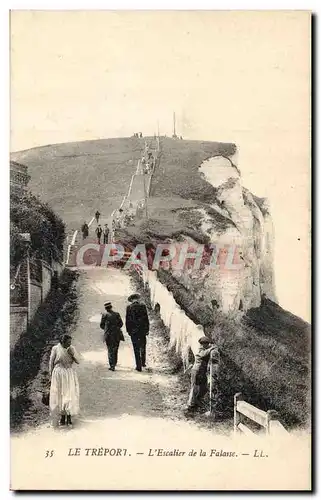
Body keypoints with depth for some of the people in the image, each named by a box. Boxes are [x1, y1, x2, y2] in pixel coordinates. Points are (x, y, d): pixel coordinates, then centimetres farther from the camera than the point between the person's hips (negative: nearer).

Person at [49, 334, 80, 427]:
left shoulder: (72, 349, 1)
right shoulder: (55, 349, -5)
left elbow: (78, 361, 0)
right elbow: (51, 362, 1)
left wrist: (72, 354, -15)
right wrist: (51, 373, 0)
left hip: (70, 375, 2)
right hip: (58, 374, -2)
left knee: (70, 395, 1)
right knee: (59, 395, 3)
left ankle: (69, 418, 7)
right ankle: (62, 417, 12)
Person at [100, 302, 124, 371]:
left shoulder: (104, 315, -4)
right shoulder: (117, 314, 1)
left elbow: (101, 325, 0)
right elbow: (121, 323, 1)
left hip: (108, 335, -2)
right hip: (117, 335, 2)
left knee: (110, 350, 2)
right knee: (115, 350, 15)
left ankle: (112, 365, -7)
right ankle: (114, 364, 25)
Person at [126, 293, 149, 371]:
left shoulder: (129, 307, -5)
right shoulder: (143, 306, -3)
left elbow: (127, 320, -2)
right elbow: (146, 318, -2)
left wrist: (128, 330, 6)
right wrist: (147, 329, 5)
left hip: (133, 331, -1)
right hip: (142, 330, 1)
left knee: (136, 349, 3)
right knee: (143, 346, 20)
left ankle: (139, 366, 3)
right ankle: (143, 362, 27)